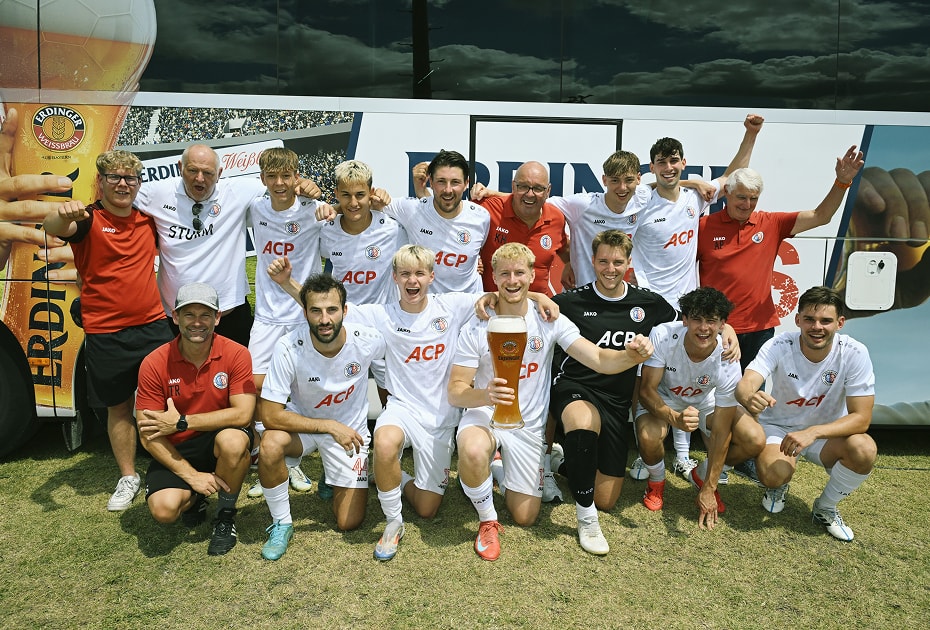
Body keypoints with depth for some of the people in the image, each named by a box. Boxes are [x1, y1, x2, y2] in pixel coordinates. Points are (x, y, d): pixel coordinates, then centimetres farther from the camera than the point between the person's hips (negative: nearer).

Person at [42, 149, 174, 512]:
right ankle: (128, 478, 25)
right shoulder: (88, 220, -5)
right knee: (119, 406, 10)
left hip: (153, 325, 3)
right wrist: (63, 214, -51)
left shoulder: (147, 219, 7)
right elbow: (52, 228, -27)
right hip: (105, 333, -2)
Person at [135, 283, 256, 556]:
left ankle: (226, 517, -6)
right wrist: (191, 475, -16)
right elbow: (148, 433, -10)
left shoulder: (236, 354, -13)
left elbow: (243, 413, -21)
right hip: (175, 451, 1)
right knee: (164, 508, -25)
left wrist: (182, 423, -22)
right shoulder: (154, 364, -11)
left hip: (216, 442, -1)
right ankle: (194, 498, 16)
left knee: (233, 440, -35)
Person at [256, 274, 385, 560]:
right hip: (302, 423, 0)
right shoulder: (288, 348, -28)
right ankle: (281, 524, -9)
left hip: (350, 429, 1)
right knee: (270, 445, -35)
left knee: (349, 522, -4)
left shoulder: (368, 341, -24)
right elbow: (270, 415, -26)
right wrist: (330, 426, -29)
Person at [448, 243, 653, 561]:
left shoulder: (550, 321, -7)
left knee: (525, 517, 4)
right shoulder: (476, 330, -12)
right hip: (483, 416, -2)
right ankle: (488, 520, -6)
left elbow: (599, 359, -15)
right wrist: (485, 395, -38)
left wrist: (631, 355, -37)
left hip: (528, 426, 2)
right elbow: (455, 392, -15)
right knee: (472, 452, -38)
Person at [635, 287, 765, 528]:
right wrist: (675, 418, -49)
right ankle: (656, 480, 3)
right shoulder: (663, 336, -32)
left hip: (706, 403, 2)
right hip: (661, 400, -2)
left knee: (755, 441, -20)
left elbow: (720, 432, -23)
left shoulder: (727, 363, -28)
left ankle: (702, 476, 12)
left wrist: (709, 490, -21)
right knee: (649, 436, -35)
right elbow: (646, 391, -26)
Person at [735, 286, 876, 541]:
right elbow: (746, 384, -37)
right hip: (778, 426, -1)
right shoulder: (778, 346, -22)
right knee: (774, 475, -31)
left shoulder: (854, 354, -20)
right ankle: (779, 487, 12)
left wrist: (812, 432, -37)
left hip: (828, 432, 2)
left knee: (864, 450, -30)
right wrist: (749, 398, -63)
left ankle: (825, 508, 1)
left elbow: (861, 417, -21)